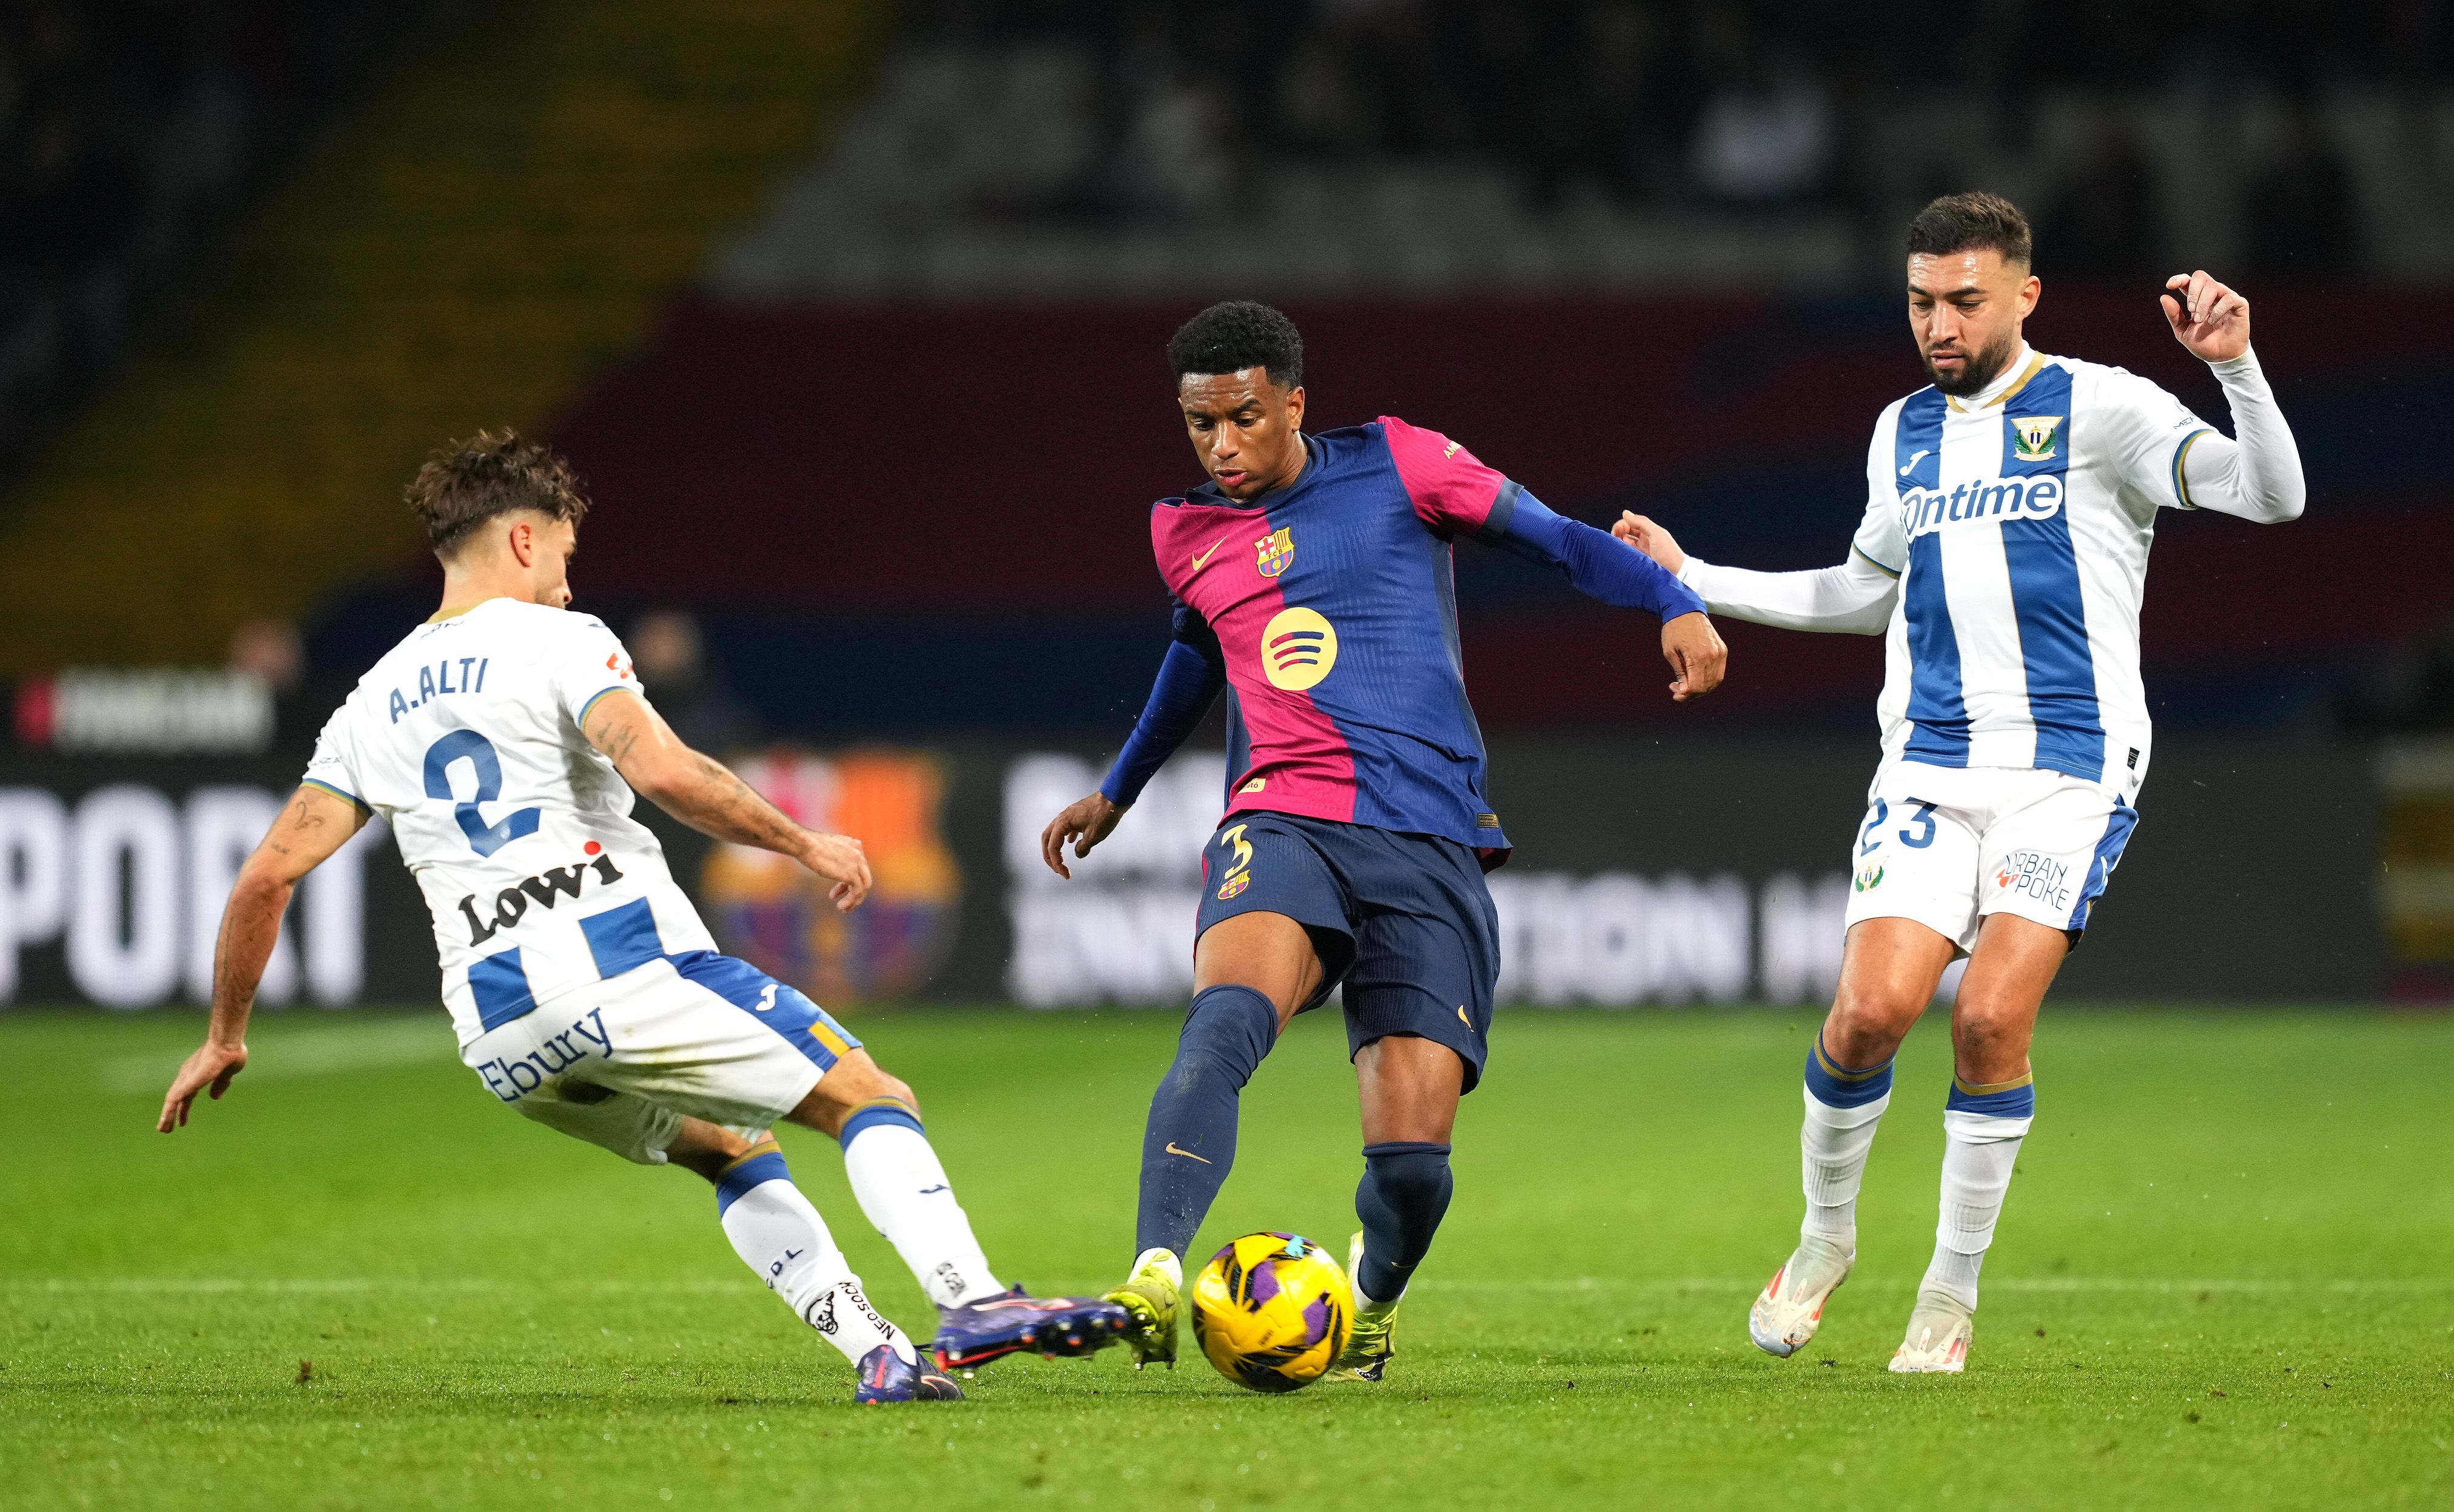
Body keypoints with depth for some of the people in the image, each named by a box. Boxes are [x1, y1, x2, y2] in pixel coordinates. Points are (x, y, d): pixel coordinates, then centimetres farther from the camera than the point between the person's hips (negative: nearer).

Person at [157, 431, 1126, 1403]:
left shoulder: (373, 705, 20)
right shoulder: (558, 643, 2)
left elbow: (269, 873, 16)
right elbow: (663, 773, -16)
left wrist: (225, 1038, 24)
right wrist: (805, 844, -7)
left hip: (499, 1041, 6)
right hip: (624, 960, -6)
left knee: (732, 1150, 25)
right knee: (871, 1099, -2)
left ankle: (877, 1355, 8)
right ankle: (972, 1304, -24)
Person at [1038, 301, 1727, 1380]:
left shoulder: (1393, 466, 6)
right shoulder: (1186, 537, 17)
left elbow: (1556, 541, 9)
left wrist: (1675, 603, -8)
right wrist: (1119, 790, 51)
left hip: (1428, 844, -1)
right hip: (1282, 822, 1)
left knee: (1412, 1155, -10)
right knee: (1227, 1017, -34)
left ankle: (1372, 1296, 24)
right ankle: (1153, 1279, -47)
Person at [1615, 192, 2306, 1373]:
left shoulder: (2098, 409, -2)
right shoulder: (1904, 433, 14)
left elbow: (2270, 495, -13)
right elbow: (1866, 593, 29)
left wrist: (2236, 366, -29)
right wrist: (1691, 580, 27)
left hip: (2070, 769, -4)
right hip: (1928, 767, 4)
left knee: (1992, 1016, -17)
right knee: (1873, 1007, -14)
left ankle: (1953, 1289, 1)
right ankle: (1826, 1236, 13)